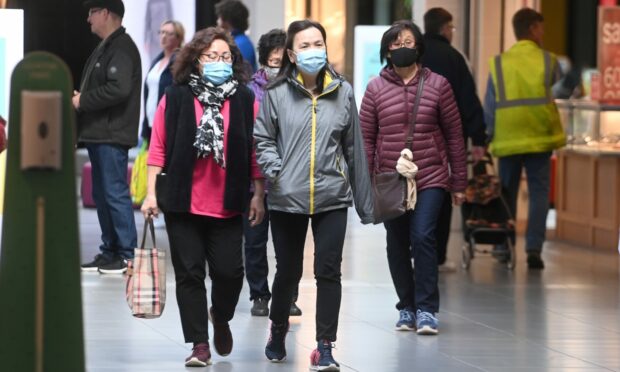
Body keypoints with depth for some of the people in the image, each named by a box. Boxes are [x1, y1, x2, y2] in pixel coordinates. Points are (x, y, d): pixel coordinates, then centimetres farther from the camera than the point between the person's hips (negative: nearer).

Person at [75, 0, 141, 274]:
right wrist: (80, 98, 5)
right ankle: (109, 252, 18)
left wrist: (83, 101, -14)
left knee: (115, 193, -8)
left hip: (112, 135, -11)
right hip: (99, 133, 11)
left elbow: (119, 89, -24)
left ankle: (127, 255, -4)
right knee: (102, 195, 13)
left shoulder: (121, 48, -13)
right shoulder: (106, 47, 20)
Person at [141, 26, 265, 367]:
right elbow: (159, 148, 2)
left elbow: (256, 152, 5)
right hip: (182, 202, 0)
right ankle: (200, 344, 8)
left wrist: (258, 196, 2)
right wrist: (151, 193, -2)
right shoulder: (175, 99, 2)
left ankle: (220, 318, 28)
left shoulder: (245, 101, 4)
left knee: (228, 270, -4)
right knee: (189, 273, 1)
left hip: (228, 205, 0)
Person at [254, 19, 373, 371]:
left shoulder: (343, 92, 2)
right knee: (288, 271, 13)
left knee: (328, 272, -5)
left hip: (332, 199, 1)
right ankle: (278, 331, 37)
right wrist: (275, 170, -14)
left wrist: (365, 203, 8)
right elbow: (263, 139, 4)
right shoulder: (277, 94, -5)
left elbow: (354, 148, 6)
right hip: (287, 199, 0)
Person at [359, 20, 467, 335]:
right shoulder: (375, 89, 4)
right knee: (397, 245, 7)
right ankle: (406, 307, 20)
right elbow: (365, 138, 6)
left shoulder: (438, 85, 2)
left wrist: (458, 182, 4)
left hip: (430, 179, -2)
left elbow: (454, 135, 5)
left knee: (423, 237, -15)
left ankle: (426, 309, -10)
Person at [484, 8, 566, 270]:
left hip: (507, 140, 2)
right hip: (539, 138, -2)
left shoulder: (498, 64, 2)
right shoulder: (548, 61, -1)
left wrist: (485, 140, 7)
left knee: (507, 195, 14)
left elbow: (489, 107, 2)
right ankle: (534, 248, -8)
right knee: (539, 193, 2)